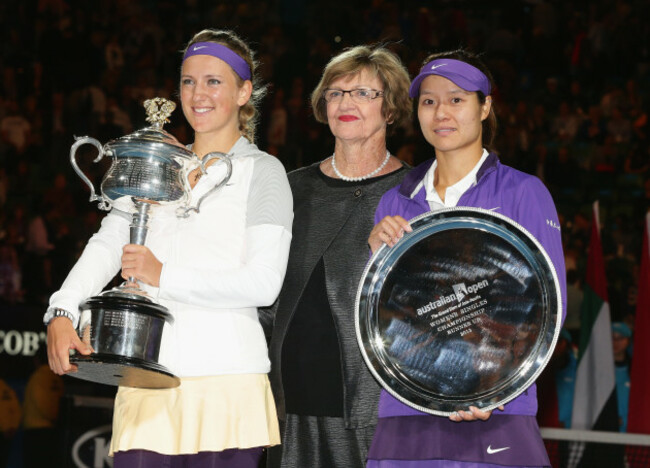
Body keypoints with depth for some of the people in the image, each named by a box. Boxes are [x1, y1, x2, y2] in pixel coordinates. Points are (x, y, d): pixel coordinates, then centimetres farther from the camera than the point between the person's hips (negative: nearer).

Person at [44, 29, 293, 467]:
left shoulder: (261, 171, 3)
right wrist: (62, 312, -10)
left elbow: (264, 282, -8)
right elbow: (108, 243, 7)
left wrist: (165, 277, -12)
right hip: (146, 379, 4)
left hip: (227, 385, -4)